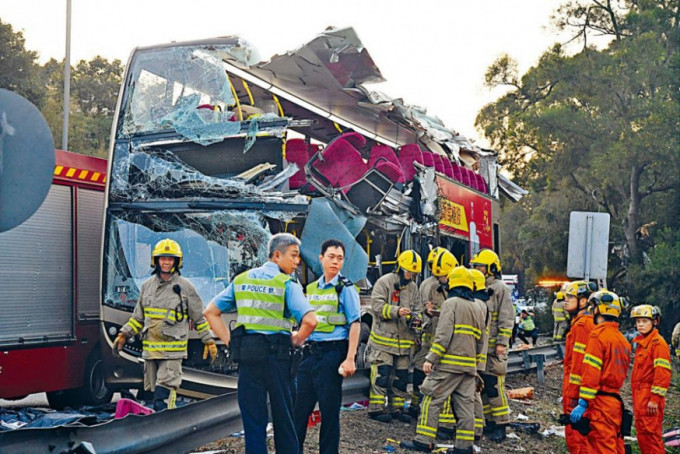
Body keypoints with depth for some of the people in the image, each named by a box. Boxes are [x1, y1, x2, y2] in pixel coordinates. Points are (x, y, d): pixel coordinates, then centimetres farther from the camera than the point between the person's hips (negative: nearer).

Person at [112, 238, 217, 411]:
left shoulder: (185, 287, -1)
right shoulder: (147, 286, 11)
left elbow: (199, 317, 5)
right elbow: (138, 317, 20)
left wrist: (209, 341, 4)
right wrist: (124, 334, 11)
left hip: (173, 350, -5)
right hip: (150, 349, 5)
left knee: (164, 392, -14)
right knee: (155, 391, 9)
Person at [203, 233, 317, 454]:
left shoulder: (241, 280, 11)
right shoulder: (287, 284, -6)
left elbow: (210, 312, 13)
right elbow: (310, 321, -19)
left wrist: (230, 341, 9)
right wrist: (296, 340, 0)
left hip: (246, 353, 4)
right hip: (276, 354, -4)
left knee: (252, 417, 8)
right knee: (283, 415, 10)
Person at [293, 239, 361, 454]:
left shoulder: (346, 288, -3)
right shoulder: (311, 288, 14)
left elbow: (355, 324, -8)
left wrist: (350, 359, -15)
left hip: (332, 354, -6)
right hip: (310, 353, 6)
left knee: (329, 411, 2)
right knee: (299, 409, 8)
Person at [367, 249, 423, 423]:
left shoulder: (413, 287, 14)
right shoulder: (384, 282, -6)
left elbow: (418, 309, 16)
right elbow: (377, 305, -15)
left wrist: (415, 318, -8)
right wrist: (396, 311, -27)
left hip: (405, 340, 6)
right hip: (383, 338, -6)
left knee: (401, 376, 11)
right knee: (382, 374, -8)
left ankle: (396, 408, 22)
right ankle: (376, 408, 0)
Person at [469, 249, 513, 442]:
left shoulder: (500, 288, -6)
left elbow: (506, 318, -10)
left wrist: (502, 342, -15)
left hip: (493, 346, -7)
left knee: (495, 386, -9)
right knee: (481, 386, 10)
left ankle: (500, 426, -2)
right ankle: (489, 422, 19)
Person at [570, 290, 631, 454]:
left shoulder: (598, 335, -12)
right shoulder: (621, 338, 13)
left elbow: (591, 373, -17)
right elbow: (621, 372, 16)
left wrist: (582, 403, -17)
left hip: (600, 403, -8)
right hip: (616, 401, 8)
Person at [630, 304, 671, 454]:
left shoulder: (658, 343, -13)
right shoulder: (642, 342, 16)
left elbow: (662, 374, -19)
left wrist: (655, 399, -21)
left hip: (650, 397, -10)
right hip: (640, 397, 10)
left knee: (650, 434, -7)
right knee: (642, 433, 14)